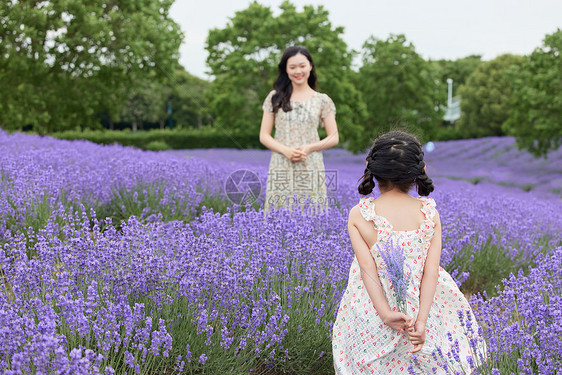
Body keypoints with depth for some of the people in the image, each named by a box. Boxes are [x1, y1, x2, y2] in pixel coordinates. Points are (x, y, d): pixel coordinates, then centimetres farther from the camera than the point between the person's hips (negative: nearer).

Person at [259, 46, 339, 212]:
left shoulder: (322, 100, 8)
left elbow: (334, 138, 7)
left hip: (311, 169, 0)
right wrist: (286, 150, -11)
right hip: (281, 170, 0)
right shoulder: (275, 98, 9)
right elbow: (264, 136, 7)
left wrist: (309, 148, -10)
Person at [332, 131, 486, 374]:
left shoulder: (358, 215, -9)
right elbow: (431, 271, -10)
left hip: (371, 316, -1)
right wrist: (421, 321, -11)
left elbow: (367, 268, -15)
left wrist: (386, 314, -16)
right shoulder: (430, 214, -5)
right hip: (418, 310, 2)